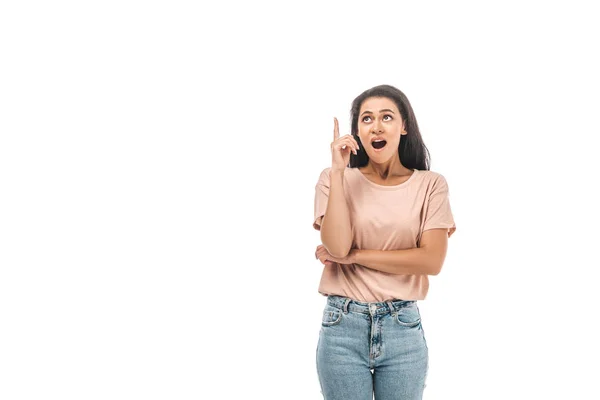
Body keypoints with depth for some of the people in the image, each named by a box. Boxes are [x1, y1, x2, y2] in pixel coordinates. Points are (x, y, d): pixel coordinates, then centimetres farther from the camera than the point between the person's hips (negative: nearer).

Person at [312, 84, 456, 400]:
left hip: (403, 328, 1)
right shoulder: (334, 178, 0)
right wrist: (338, 172, -15)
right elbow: (337, 248, -14)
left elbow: (432, 260, -10)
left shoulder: (430, 184, 0)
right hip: (343, 326, 0)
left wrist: (354, 255, -10)